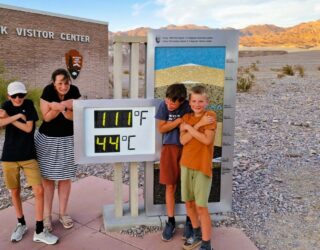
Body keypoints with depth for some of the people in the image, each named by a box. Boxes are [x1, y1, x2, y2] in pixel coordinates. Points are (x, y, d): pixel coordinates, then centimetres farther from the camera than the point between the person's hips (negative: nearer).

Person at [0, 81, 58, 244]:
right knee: (14, 192, 11)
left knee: (39, 191, -7)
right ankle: (21, 224, 32)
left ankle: (39, 232, 4)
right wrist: (18, 115, -17)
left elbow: (28, 128, -12)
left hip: (28, 156, -1)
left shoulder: (29, 104, -2)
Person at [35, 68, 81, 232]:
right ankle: (47, 215, 20)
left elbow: (74, 116, -13)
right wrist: (64, 107, -31)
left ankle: (62, 213, 24)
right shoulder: (48, 91, -16)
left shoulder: (74, 91, -13)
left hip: (68, 139, 1)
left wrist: (62, 108, -33)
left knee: (65, 177, 8)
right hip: (47, 139, -1)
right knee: (47, 177, 6)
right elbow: (46, 117, -15)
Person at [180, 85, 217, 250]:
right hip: (186, 165, 5)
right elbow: (183, 140, -7)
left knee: (201, 206, -4)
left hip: (203, 166, -5)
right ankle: (197, 234, 35)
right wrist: (197, 126, -16)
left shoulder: (210, 116, -6)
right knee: (189, 202, 14)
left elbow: (207, 140, -19)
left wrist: (189, 127, -12)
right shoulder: (186, 118, 7)